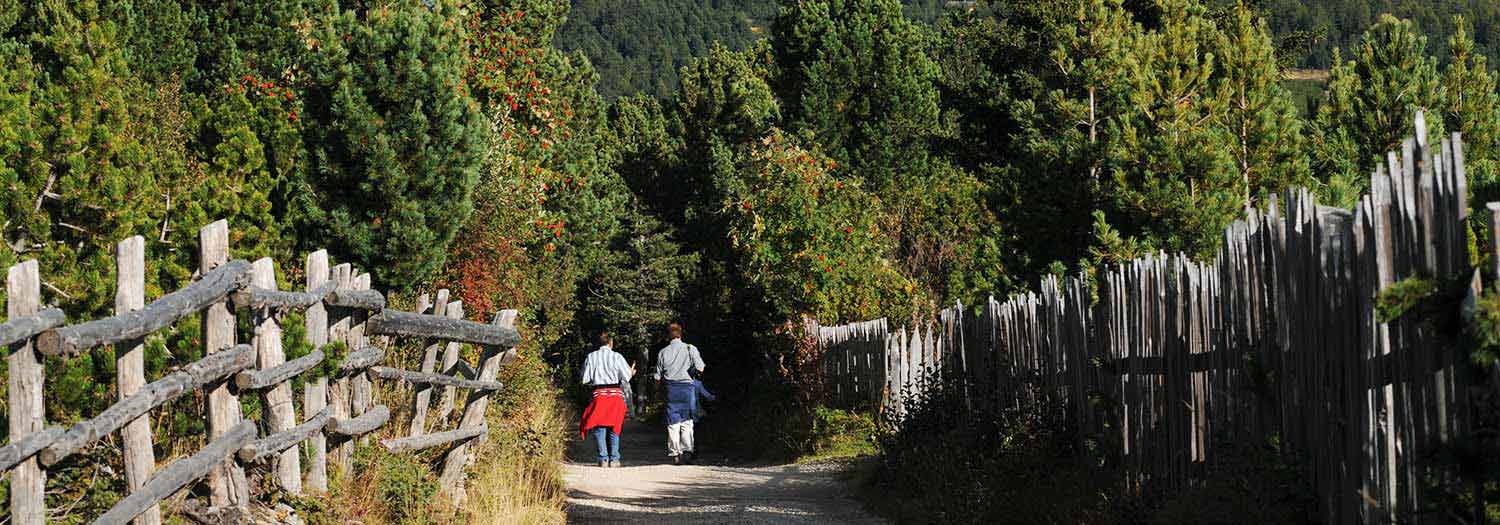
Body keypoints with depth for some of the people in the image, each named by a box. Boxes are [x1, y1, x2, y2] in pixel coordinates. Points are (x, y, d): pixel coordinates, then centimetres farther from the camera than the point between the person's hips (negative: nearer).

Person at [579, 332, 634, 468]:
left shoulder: (591, 357, 3)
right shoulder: (616, 356, -1)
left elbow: (585, 380, 3)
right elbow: (626, 377, -2)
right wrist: (631, 372, 19)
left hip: (598, 394, 0)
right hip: (615, 394, 0)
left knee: (599, 427, 6)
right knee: (614, 427, 9)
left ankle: (603, 459, 0)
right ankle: (614, 460, 7)